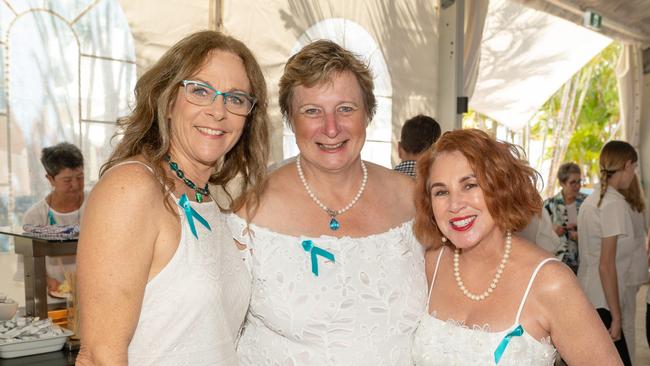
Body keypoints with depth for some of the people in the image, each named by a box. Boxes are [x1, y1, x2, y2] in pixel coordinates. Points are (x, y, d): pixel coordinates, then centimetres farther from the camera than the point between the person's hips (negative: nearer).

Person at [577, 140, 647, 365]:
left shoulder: (591, 200, 9)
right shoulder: (615, 203, -15)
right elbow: (606, 265, -18)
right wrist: (616, 317, -15)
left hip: (588, 296, 8)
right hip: (607, 302, -8)